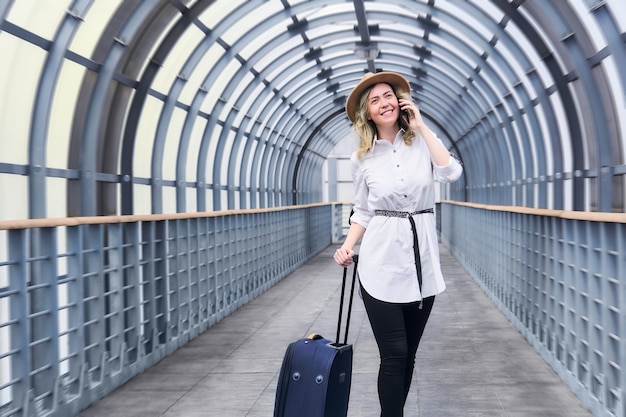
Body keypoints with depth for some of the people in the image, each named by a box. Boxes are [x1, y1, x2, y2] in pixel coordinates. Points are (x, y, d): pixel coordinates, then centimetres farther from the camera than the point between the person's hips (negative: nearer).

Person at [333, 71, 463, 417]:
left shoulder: (422, 142, 4)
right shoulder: (362, 158, 4)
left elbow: (451, 173, -13)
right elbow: (363, 211, 10)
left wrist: (421, 126, -7)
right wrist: (348, 246, -7)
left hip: (422, 258, 2)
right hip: (381, 262, -2)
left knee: (408, 354, 12)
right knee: (394, 355, -4)